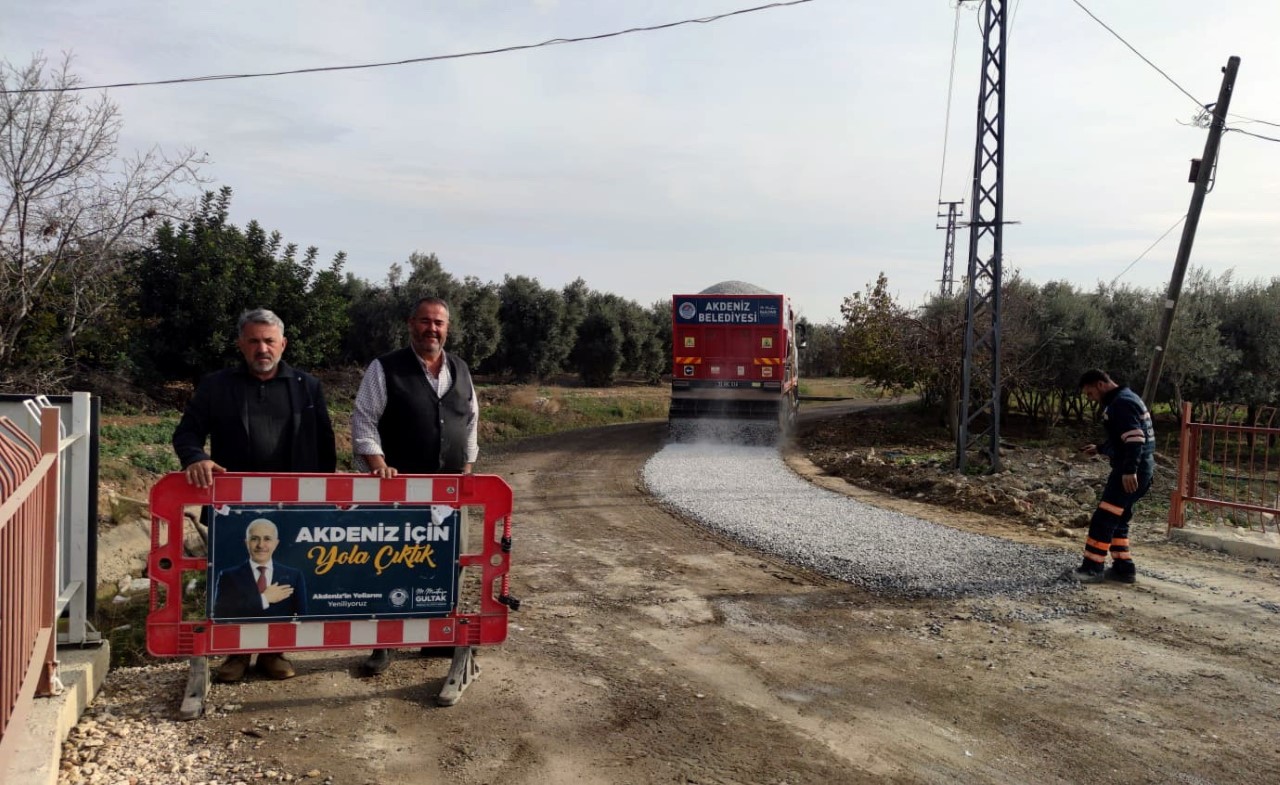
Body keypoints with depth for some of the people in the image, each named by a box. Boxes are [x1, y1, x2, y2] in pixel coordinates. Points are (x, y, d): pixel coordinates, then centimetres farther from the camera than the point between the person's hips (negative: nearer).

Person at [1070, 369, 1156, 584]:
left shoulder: (1122, 402, -14)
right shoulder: (1123, 400, 19)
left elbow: (1134, 438, -25)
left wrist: (1130, 470, -29)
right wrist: (1099, 448, 23)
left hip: (1131, 473, -11)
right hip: (1139, 470, 11)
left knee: (1103, 518, -7)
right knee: (1117, 520, 15)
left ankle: (1093, 568, -3)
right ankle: (1123, 568, 18)